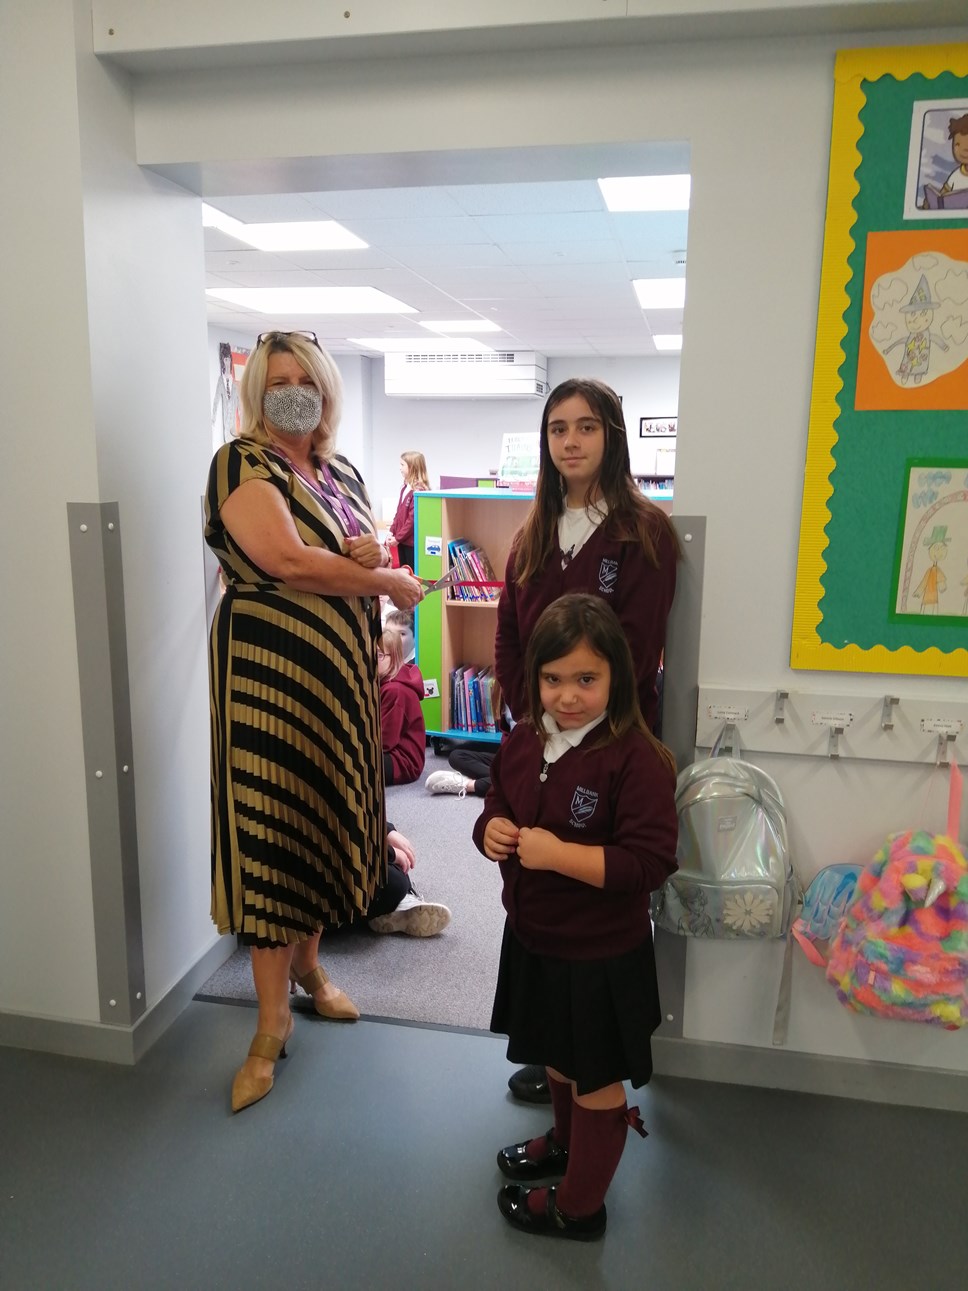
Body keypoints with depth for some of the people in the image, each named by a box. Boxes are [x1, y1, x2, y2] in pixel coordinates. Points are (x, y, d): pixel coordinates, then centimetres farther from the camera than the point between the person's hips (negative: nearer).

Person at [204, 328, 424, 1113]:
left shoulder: (342, 472, 13)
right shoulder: (244, 464, -9)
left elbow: (376, 550, 16)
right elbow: (286, 562, -22)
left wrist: (371, 549, -10)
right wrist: (389, 582, -12)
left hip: (342, 671, 7)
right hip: (270, 669, -7)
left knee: (329, 815, 14)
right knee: (272, 827, -4)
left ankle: (307, 964, 35)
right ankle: (272, 1024, 9)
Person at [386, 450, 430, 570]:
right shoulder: (405, 489, 12)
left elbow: (413, 519, -20)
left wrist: (398, 537, -15)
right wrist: (391, 532, 4)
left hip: (413, 542, -9)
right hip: (402, 540, 9)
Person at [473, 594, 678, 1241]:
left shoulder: (638, 759, -25)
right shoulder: (523, 743, -3)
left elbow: (651, 864, -28)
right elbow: (497, 808, 11)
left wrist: (556, 853, -31)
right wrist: (491, 829, -12)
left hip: (602, 956, -7)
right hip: (532, 938, 7)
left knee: (598, 1079, 16)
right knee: (557, 1058, 30)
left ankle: (578, 1205, 37)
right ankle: (567, 1140, 57)